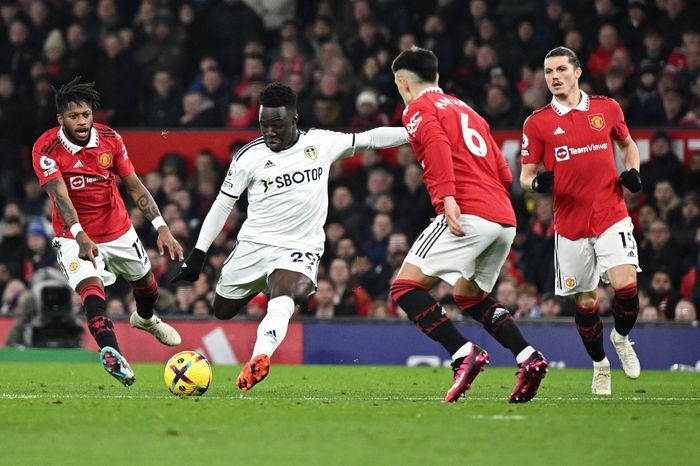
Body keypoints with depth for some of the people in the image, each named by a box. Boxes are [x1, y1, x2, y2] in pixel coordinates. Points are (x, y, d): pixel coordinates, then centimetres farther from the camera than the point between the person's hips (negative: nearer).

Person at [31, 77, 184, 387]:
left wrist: (161, 227, -18)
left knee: (146, 282, 23)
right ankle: (112, 354, -45)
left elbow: (135, 187, -7)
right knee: (91, 289, -29)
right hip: (75, 236, -4)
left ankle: (145, 318, 58)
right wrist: (81, 237, -48)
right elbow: (60, 196, -33)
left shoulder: (110, 140, -11)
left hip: (118, 230, 5)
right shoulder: (46, 149, -23)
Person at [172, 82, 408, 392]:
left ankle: (259, 358, -51)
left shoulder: (320, 143, -1)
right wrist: (198, 254, 0)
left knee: (283, 301, -33)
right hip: (254, 246, 2)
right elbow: (222, 204, 2)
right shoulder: (249, 156, -4)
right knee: (222, 312, 14)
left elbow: (369, 139, 8)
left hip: (300, 249, -2)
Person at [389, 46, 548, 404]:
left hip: (469, 214, -8)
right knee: (470, 296, 25)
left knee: (405, 287, -6)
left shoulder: (419, 109, 6)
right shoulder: (466, 110, 29)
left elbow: (437, 146, -16)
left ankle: (465, 354, -20)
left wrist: (448, 198, -24)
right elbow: (503, 173, 24)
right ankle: (528, 357, 8)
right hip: (505, 219, 8)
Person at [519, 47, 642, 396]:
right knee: (585, 301, 5)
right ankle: (600, 365, 27)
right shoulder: (537, 123, 1)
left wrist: (632, 171, 2)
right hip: (570, 225, 0)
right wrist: (536, 183, -19)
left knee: (626, 285, -17)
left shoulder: (607, 108, 4)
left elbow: (627, 144, 21)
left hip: (611, 216, 0)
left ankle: (622, 338, 15)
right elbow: (525, 176, 4)